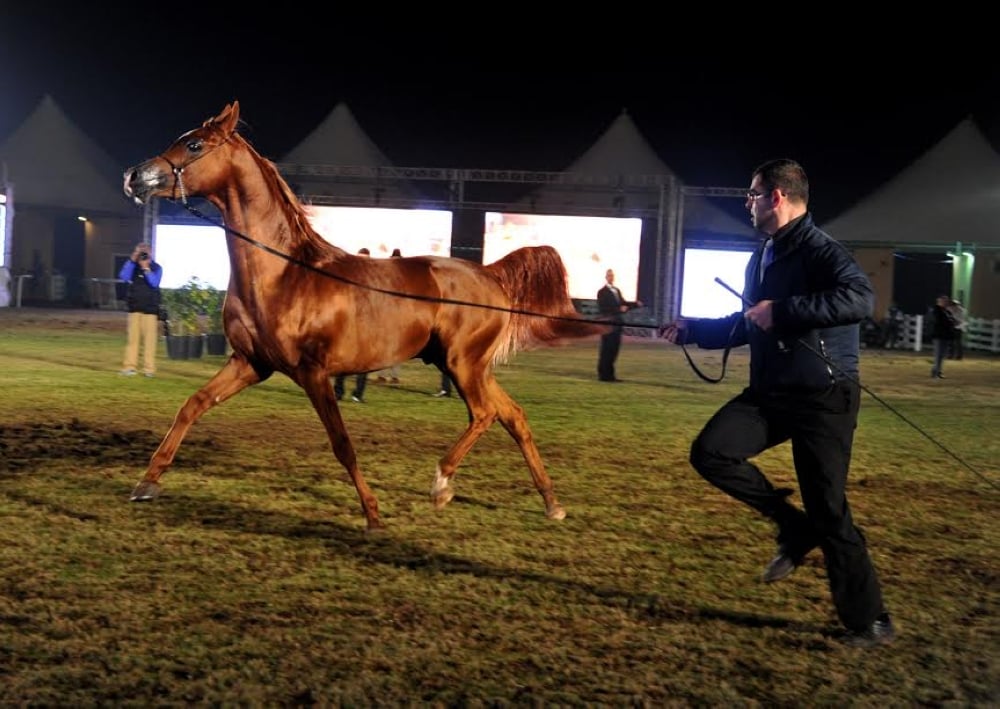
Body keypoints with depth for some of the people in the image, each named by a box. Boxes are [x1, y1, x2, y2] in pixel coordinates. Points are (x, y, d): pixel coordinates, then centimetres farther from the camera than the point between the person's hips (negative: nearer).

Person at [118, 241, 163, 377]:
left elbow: (154, 282, -14)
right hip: (134, 308, 2)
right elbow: (123, 277, -10)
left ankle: (149, 368, -1)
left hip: (150, 308, -2)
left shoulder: (156, 268, 2)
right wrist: (132, 260, -15)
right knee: (132, 338, -1)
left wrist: (146, 267, -20)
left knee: (149, 339, -5)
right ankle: (129, 366, 2)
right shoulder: (132, 265, 7)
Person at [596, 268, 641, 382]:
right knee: (606, 349, -4)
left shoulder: (617, 290, 17)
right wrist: (619, 309, -22)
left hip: (616, 324, 8)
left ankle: (609, 374, 15)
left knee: (614, 349, 9)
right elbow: (602, 309, -16)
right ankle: (603, 374, 1)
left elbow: (622, 304, 18)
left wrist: (635, 304, 3)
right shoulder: (602, 292, -7)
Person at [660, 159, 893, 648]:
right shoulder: (763, 257, 13)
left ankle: (869, 620, 14)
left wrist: (782, 310, -33)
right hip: (770, 392, 8)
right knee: (710, 452, -10)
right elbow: (746, 326, 26)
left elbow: (860, 299, -35)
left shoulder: (819, 250, -15)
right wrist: (691, 330, 22)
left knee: (829, 511, -3)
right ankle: (792, 525, 8)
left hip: (823, 398, -8)